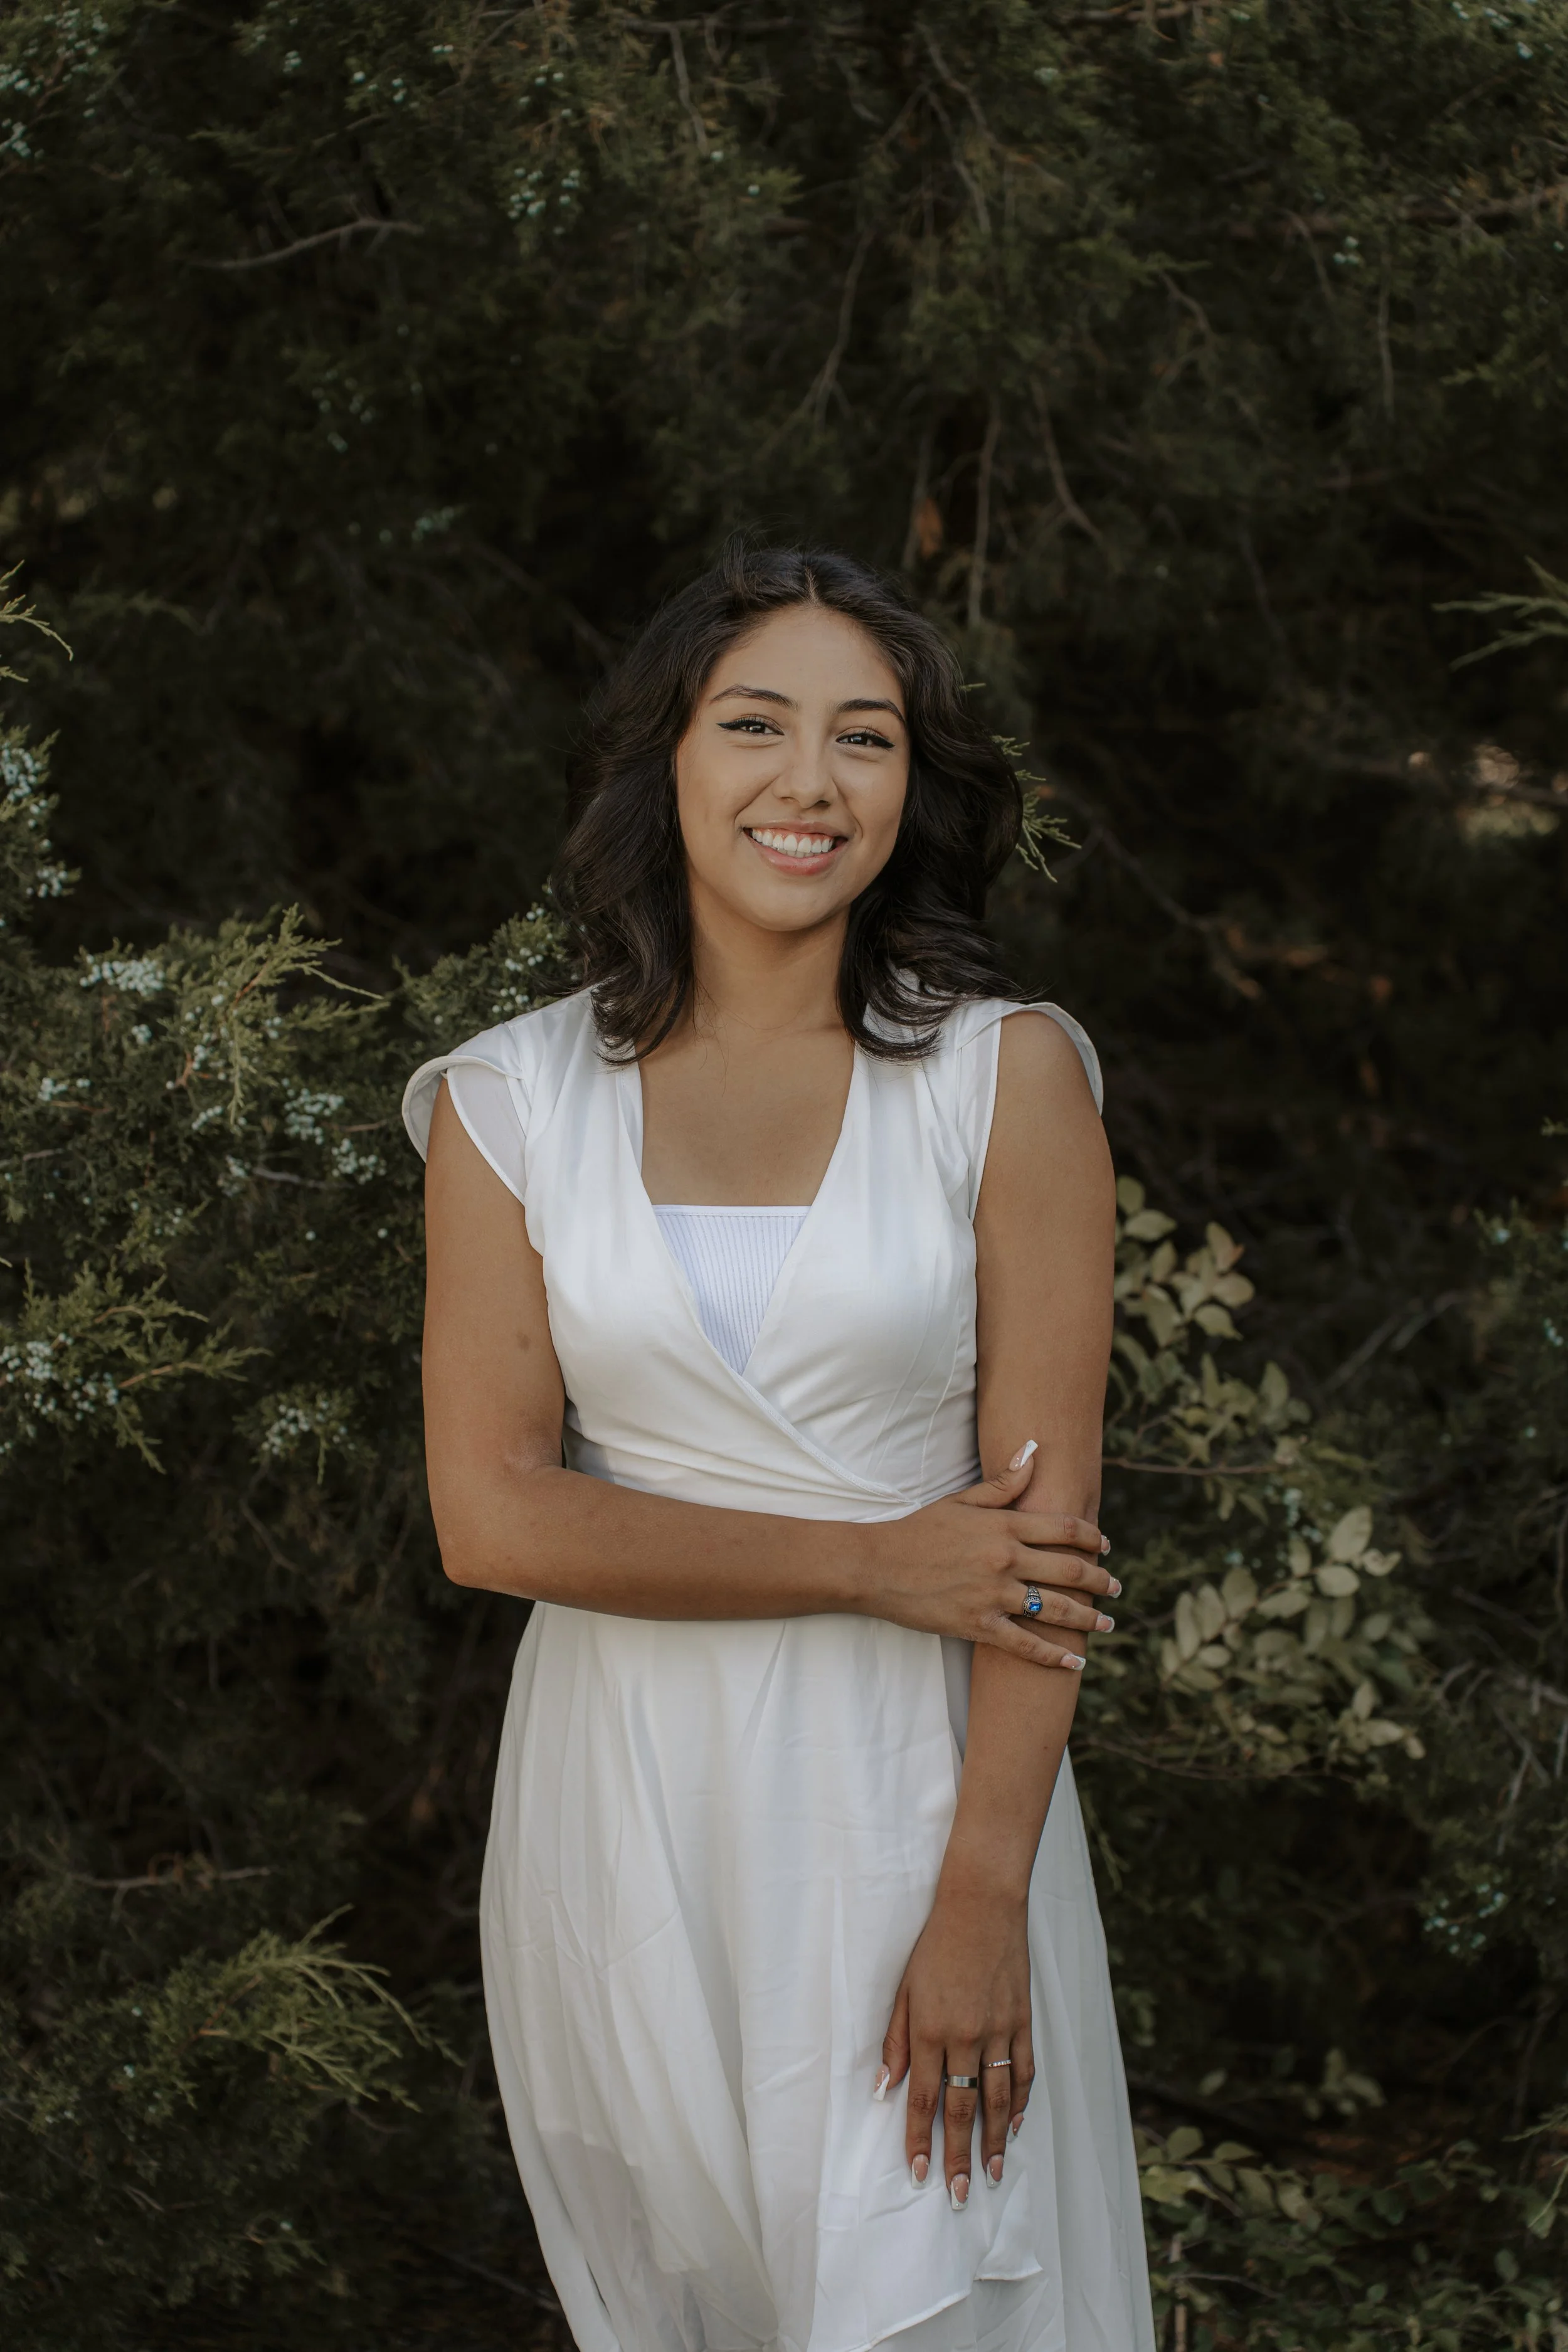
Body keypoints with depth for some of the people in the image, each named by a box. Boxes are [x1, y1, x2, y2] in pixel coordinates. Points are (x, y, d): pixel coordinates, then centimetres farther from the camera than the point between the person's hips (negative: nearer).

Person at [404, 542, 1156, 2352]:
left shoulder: (1006, 1074, -4)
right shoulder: (516, 1100, 0)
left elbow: (1049, 1515, -8)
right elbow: (489, 1515, -6)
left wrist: (982, 1897, -15)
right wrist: (875, 1562, -12)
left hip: (918, 1779, -2)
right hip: (628, 1796, 2)